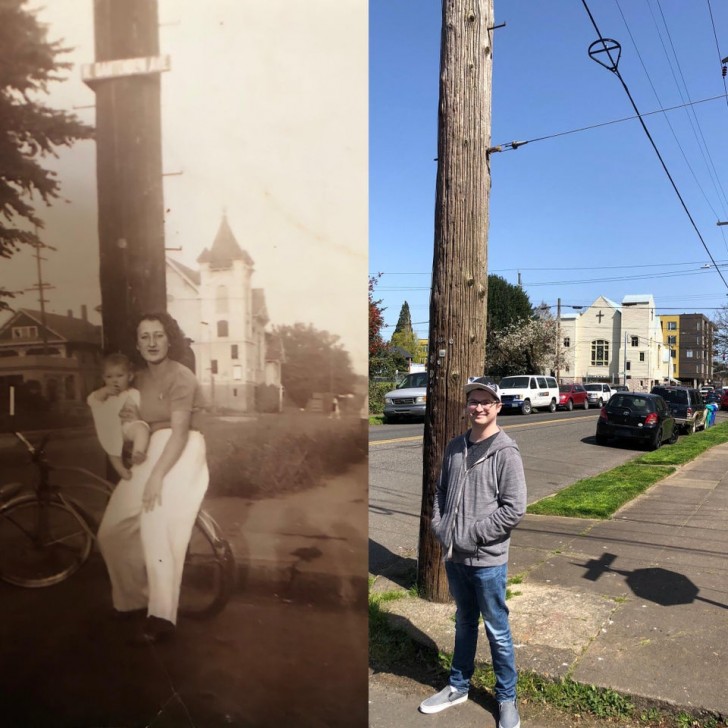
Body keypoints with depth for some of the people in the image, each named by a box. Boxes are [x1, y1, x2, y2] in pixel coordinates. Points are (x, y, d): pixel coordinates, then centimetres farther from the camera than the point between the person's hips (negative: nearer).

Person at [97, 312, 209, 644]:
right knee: (111, 531, 7)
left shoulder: (179, 376, -12)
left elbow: (179, 432, -20)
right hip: (152, 453, 8)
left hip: (179, 455, -8)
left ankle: (161, 617, -14)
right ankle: (135, 598, 26)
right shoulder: (140, 378, 14)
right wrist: (131, 419, -1)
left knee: (157, 530, -21)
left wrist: (156, 476, -27)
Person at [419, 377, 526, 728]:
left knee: (497, 631, 12)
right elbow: (441, 491, 12)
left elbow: (514, 508, -18)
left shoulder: (505, 452, -14)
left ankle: (507, 699, 31)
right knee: (464, 623, 23)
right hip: (454, 557, 5)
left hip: (488, 560, -5)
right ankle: (458, 686, 40)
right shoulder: (454, 447, 3)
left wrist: (471, 534, -18)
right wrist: (439, 526, -3)